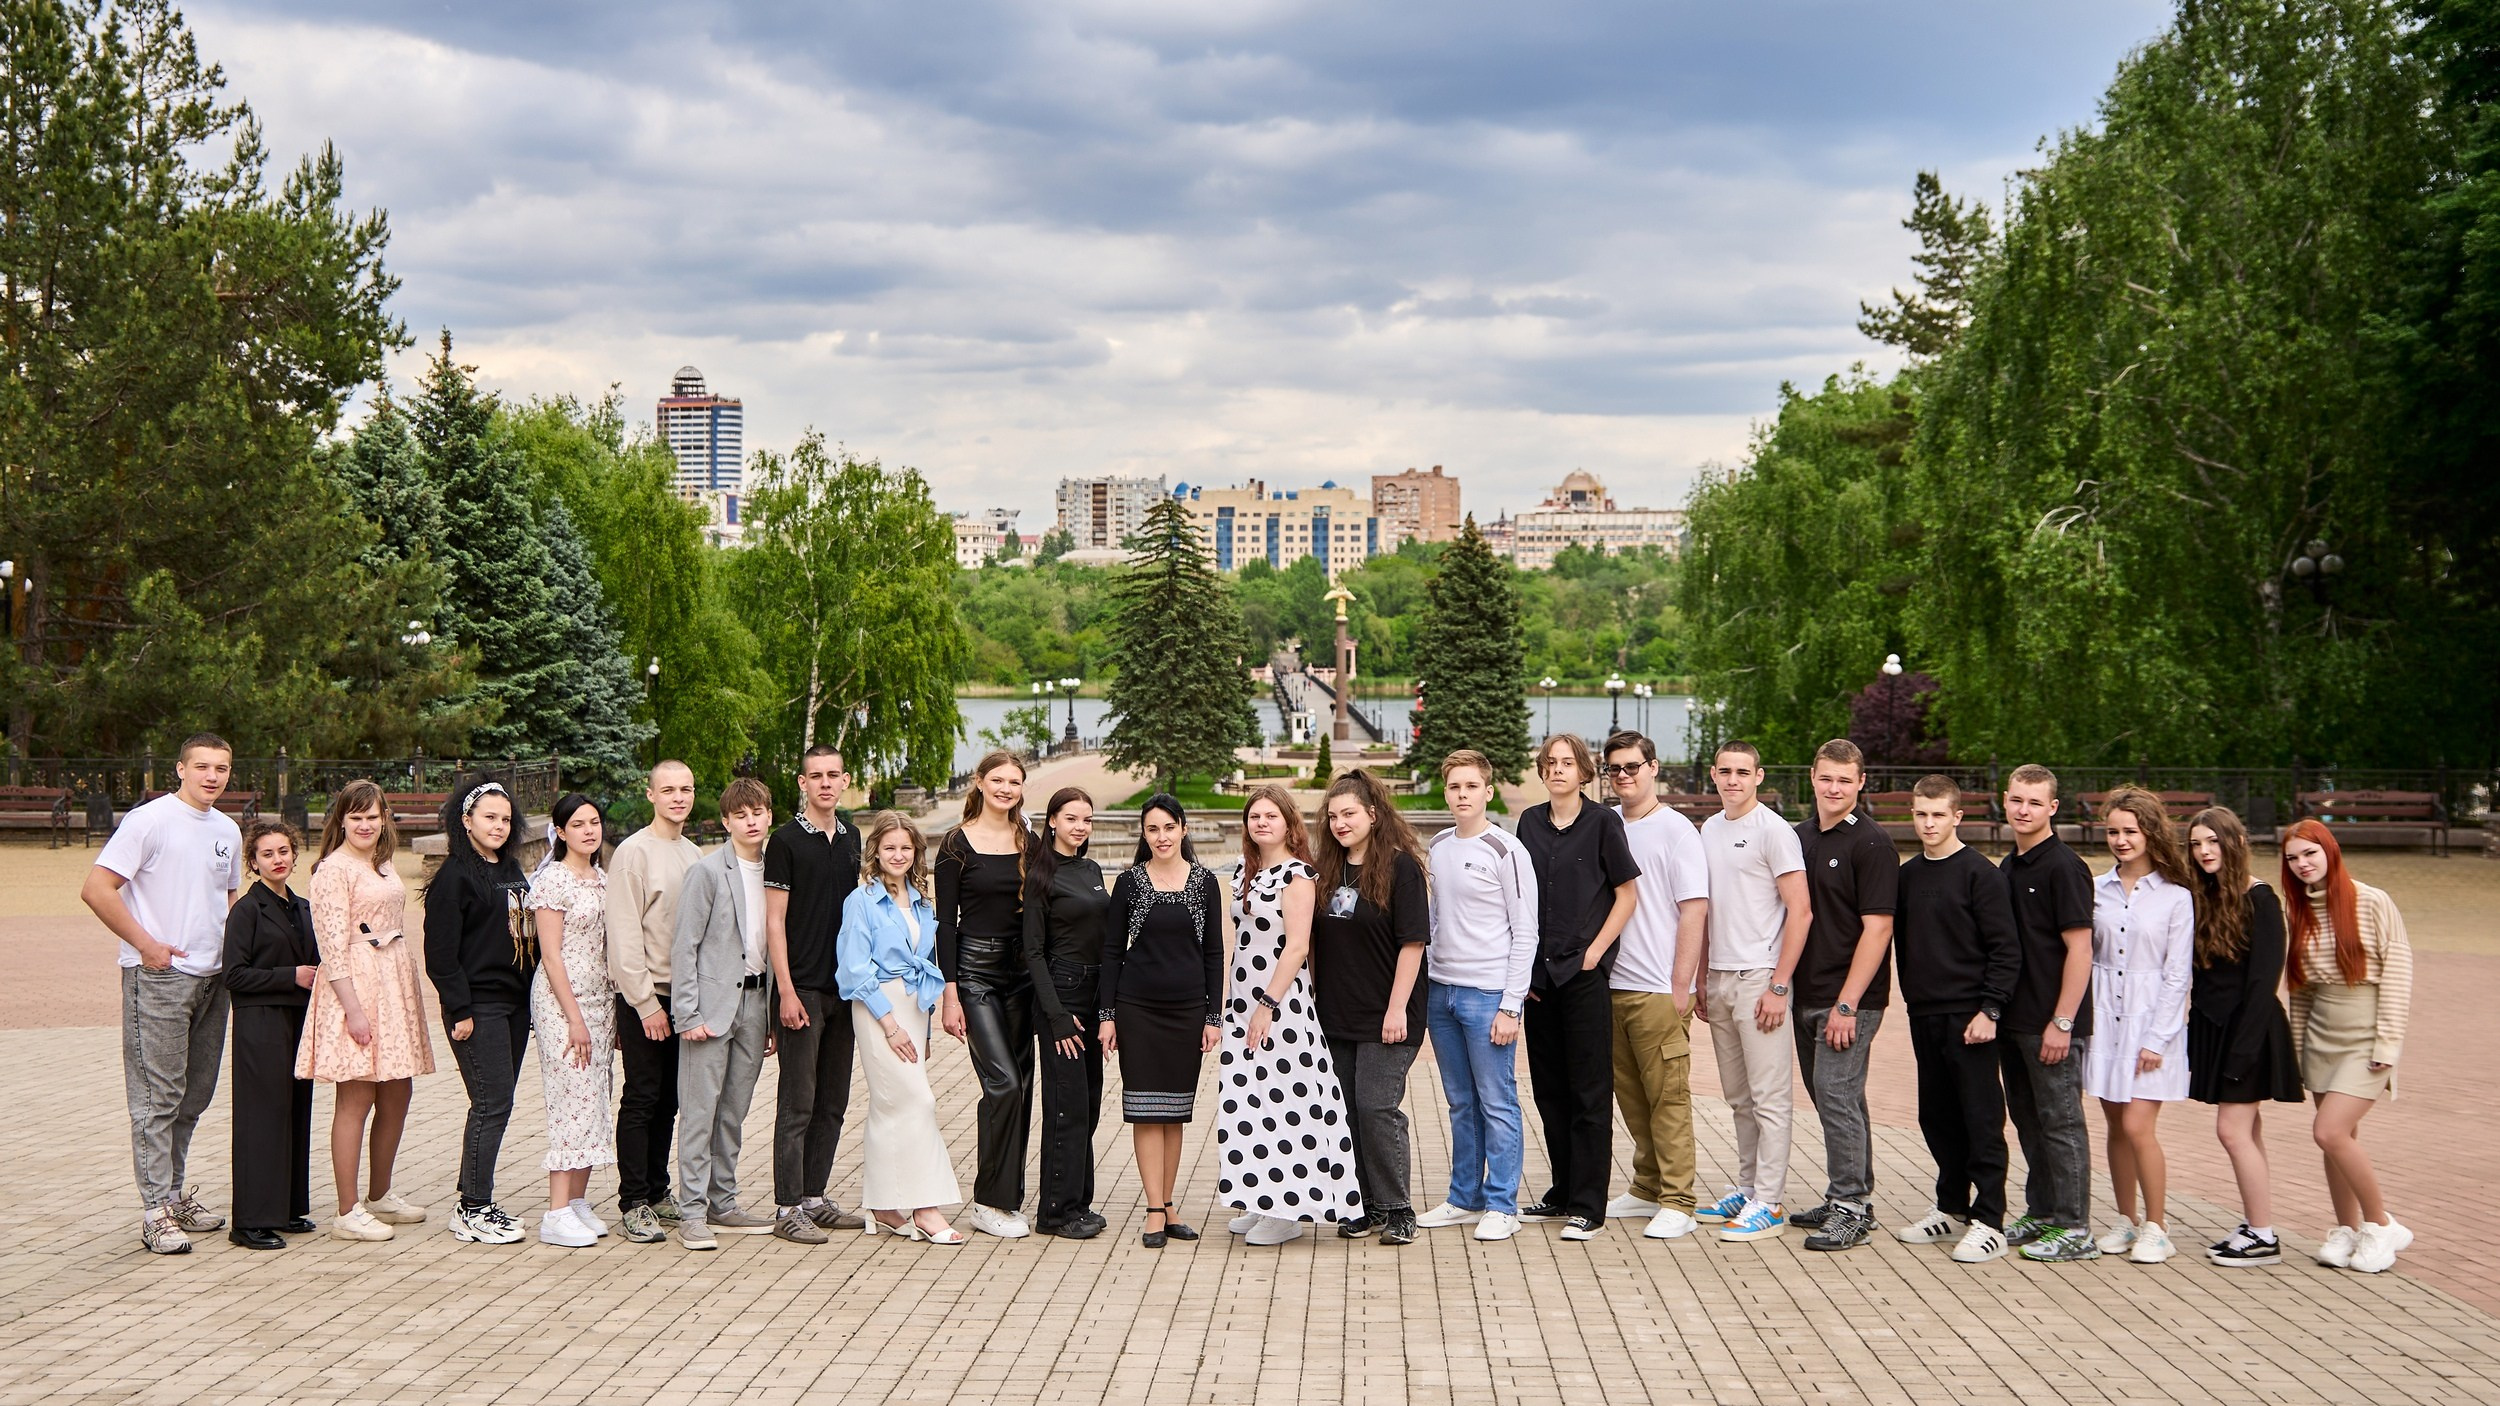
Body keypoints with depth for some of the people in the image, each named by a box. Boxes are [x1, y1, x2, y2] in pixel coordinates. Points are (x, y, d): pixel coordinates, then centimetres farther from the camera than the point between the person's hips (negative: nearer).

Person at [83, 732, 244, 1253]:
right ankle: (157, 1212, -3)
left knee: (194, 1096, 13)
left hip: (212, 977, 7)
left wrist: (233, 956, 11)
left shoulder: (228, 832, 13)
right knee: (158, 1096, -6)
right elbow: (97, 889, -13)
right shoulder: (150, 820, -8)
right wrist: (146, 944, -14)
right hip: (159, 976, -7)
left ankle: (177, 1194, 24)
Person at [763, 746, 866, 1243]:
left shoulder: (850, 837, 12)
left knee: (833, 1103, 10)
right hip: (802, 988, -6)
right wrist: (786, 991, -14)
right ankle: (788, 1207, 0)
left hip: (843, 987, 6)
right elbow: (775, 921, -8)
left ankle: (814, 1197, 18)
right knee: (798, 1103, -4)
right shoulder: (786, 841, -6)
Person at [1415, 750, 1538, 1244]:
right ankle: (1465, 1199, 21)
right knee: (1461, 1104, 13)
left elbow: (1525, 934, -9)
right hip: (1441, 991, 6)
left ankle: (1501, 1207, 5)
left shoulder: (1506, 851, -8)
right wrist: (1426, 988, 13)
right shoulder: (1439, 847, 11)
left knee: (1497, 1103, -2)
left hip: (1488, 994, -6)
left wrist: (1510, 1006, -13)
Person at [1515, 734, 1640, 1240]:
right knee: (1549, 1089, 11)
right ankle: (1562, 1193, 22)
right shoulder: (1530, 822, 10)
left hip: (1584, 974, -5)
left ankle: (1588, 1207, 0)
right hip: (1538, 972, 5)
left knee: (1589, 1090, -2)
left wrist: (1594, 951, -9)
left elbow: (1627, 894, -2)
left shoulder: (1602, 822, -3)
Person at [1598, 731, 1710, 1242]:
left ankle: (1677, 1204, 0)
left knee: (1668, 1097, -3)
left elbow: (1695, 910, -9)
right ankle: (1647, 1189, 22)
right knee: (1630, 1095, 12)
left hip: (1658, 989, -6)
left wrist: (1681, 985, -12)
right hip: (1612, 984, 6)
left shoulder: (1676, 830, -5)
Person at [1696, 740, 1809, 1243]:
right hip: (1719, 979, 8)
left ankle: (1769, 1203, -1)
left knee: (1769, 1098, -4)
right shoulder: (1710, 829, 13)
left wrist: (1779, 986, -17)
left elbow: (1800, 910, -13)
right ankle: (1748, 1188, 23)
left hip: (1759, 978, -8)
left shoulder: (1773, 830, -10)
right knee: (1739, 1097, 14)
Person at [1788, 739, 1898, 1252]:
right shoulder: (1800, 837, 12)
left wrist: (1847, 1003, -18)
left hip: (1850, 998, -7)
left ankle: (1851, 1208, -4)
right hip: (1807, 994, 7)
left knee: (1836, 1095, -10)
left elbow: (1877, 928, -14)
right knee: (1832, 1098, 13)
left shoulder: (1871, 844, -9)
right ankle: (1851, 1197, 22)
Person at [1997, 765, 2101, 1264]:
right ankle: (2040, 1214, 24)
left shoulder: (2064, 867, -12)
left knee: (2060, 1122, -3)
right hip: (2013, 1018, 8)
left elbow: (2079, 949, -15)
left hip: (2052, 1022, -8)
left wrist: (2061, 1022, -18)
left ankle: (2073, 1229, 3)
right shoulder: (2007, 868, 13)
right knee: (2027, 1119, 14)